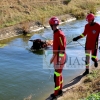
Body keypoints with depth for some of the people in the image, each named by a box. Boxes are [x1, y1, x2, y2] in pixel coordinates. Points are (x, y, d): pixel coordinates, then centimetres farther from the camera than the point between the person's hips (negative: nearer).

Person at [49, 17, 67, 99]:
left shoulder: (60, 34, -23)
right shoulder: (55, 33, 9)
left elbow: (62, 49, -25)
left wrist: (59, 61, -25)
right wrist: (53, 57, 23)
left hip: (60, 58, -10)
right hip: (57, 57, 10)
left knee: (57, 76, -3)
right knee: (59, 74, 18)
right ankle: (60, 91, 32)